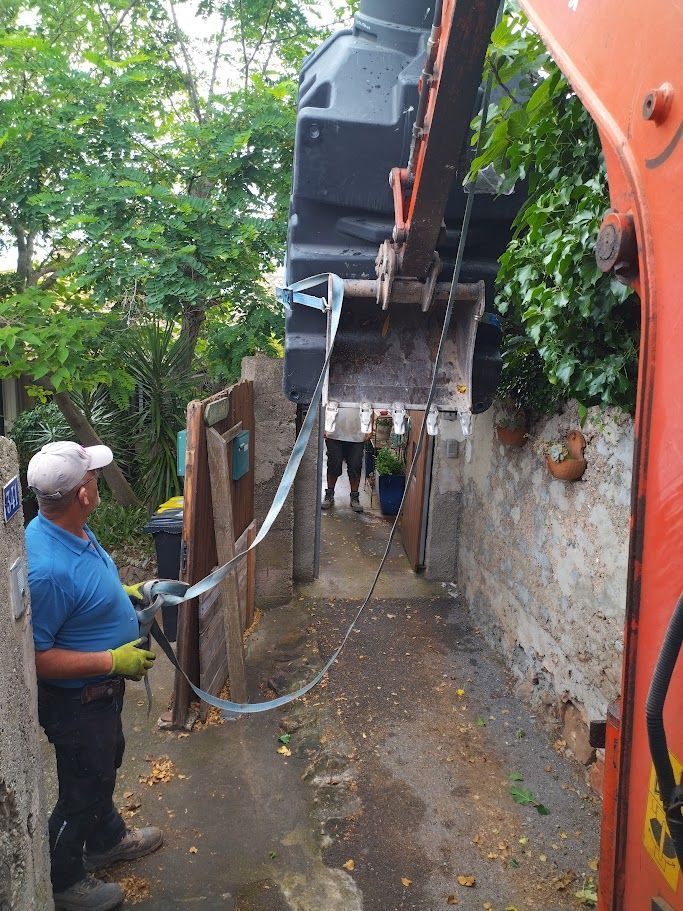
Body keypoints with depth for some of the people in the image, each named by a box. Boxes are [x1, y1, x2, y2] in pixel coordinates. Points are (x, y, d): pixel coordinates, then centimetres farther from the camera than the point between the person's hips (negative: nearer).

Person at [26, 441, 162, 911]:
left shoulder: (74, 530, -8)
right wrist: (113, 661, -28)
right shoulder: (47, 569, -38)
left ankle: (108, 839, 56)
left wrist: (126, 592, 4)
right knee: (83, 791, 15)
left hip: (101, 690, 9)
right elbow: (35, 658, -31)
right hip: (75, 702, -9)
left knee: (104, 767, 30)